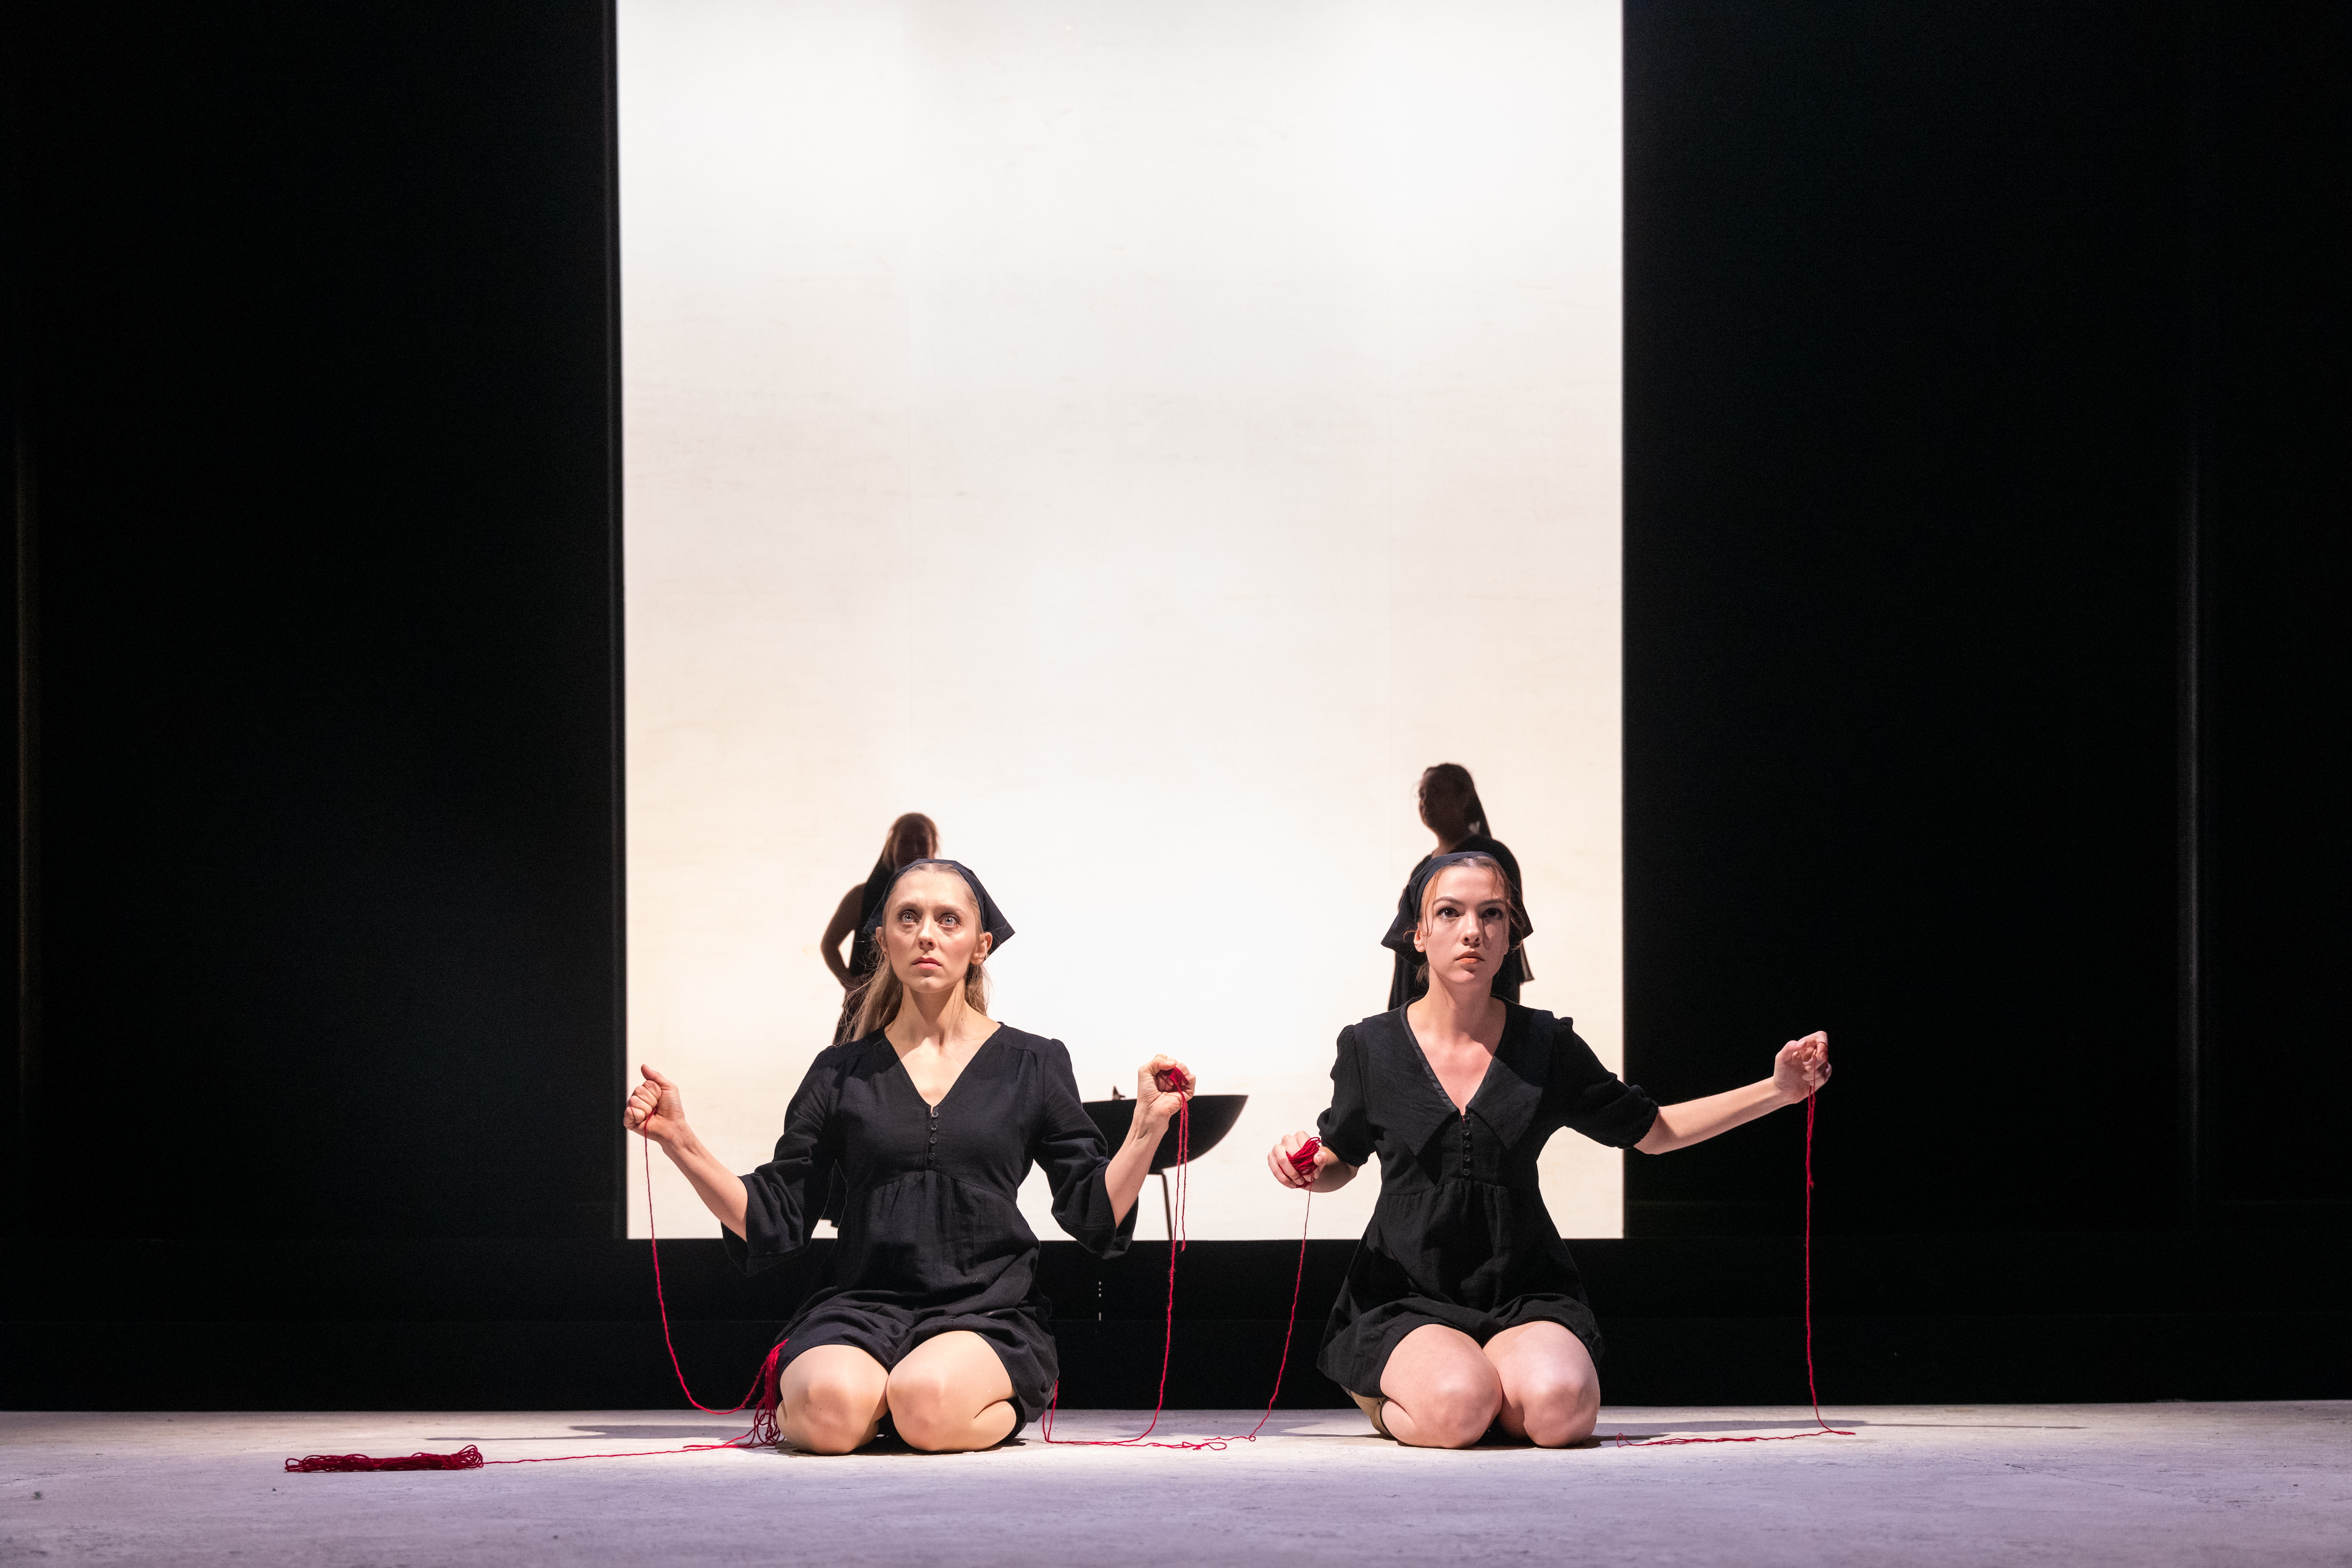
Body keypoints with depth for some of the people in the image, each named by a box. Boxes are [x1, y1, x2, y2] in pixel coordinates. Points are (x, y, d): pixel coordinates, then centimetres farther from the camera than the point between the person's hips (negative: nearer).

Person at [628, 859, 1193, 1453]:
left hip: (986, 1312, 0)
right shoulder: (842, 1072, 13)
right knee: (833, 1410, -34)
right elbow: (774, 1220, 11)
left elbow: (1095, 1212, 9)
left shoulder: (1031, 1065, 11)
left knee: (928, 1406, -35)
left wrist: (1148, 1126, -6)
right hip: (861, 1308, 1)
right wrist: (679, 1141, 1)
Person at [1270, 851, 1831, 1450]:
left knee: (1559, 1407, -31)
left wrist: (1776, 1090, 8)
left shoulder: (1547, 1045, 4)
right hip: (1405, 1298, -1)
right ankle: (1393, 1398, 5)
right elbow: (1343, 1160, 18)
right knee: (1457, 1408, -33)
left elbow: (1653, 1131, 16)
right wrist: (1305, 1165, -7)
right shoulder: (1371, 1047, 1)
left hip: (1524, 1293, 1)